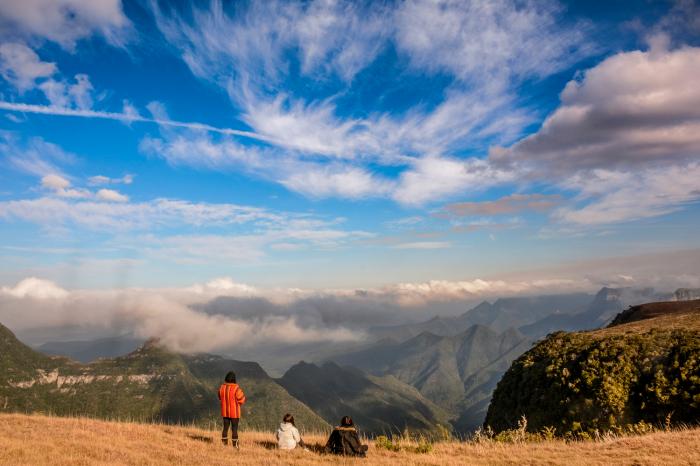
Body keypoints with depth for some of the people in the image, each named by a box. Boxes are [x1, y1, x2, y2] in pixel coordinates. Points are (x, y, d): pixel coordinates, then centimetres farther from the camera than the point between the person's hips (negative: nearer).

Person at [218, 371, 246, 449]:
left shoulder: (222, 387, -5)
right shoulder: (236, 388, -20)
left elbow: (220, 398, 11)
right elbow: (242, 399, -13)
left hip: (225, 412, 4)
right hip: (234, 412, -4)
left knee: (225, 428, 15)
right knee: (234, 429, 3)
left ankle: (224, 444, 19)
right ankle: (235, 446, 5)